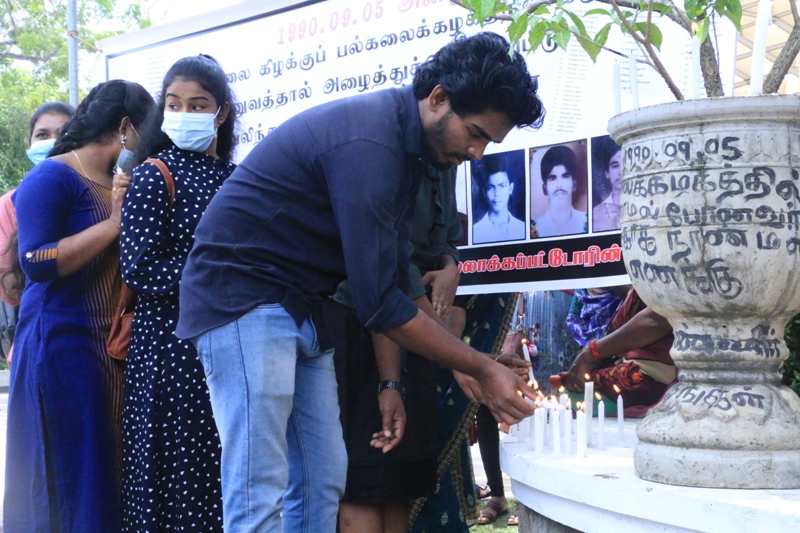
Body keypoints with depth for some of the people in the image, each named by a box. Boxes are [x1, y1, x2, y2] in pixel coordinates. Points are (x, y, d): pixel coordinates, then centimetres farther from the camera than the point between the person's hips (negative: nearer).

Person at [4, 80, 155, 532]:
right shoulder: (52, 178, -9)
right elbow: (36, 262, -19)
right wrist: (114, 223, -16)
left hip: (119, 348, 7)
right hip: (64, 345, -7)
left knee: (114, 473, 8)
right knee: (71, 478, -2)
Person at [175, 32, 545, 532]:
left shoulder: (406, 145, 6)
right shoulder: (367, 144, -24)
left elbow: (386, 285, 9)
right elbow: (378, 302, -24)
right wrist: (482, 369, -16)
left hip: (300, 309, 10)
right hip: (242, 296, -9)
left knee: (322, 485, 7)